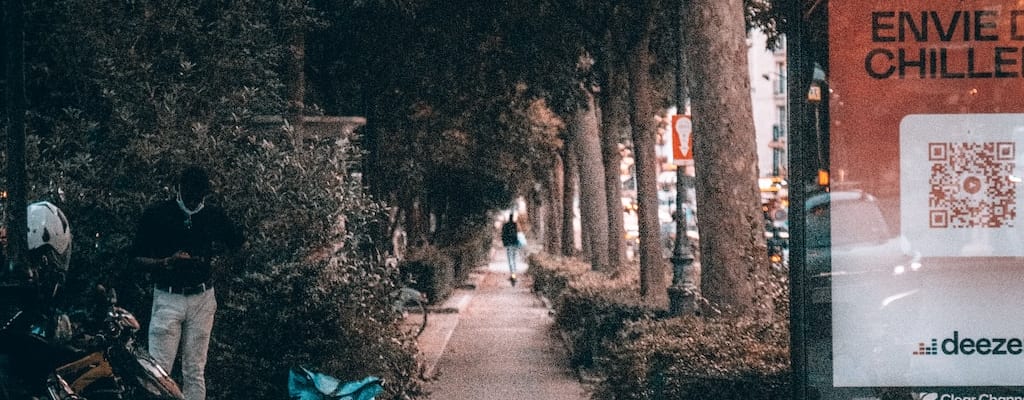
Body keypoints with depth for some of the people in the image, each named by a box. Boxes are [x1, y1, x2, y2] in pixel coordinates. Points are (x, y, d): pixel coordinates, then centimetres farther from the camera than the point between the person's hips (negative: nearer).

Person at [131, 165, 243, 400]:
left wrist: (215, 249, 5)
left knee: (195, 372, 3)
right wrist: (166, 262, -18)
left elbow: (237, 241, 24)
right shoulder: (156, 214, -2)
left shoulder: (214, 215, 6)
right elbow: (138, 259, -1)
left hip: (202, 299, 2)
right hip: (168, 297, -2)